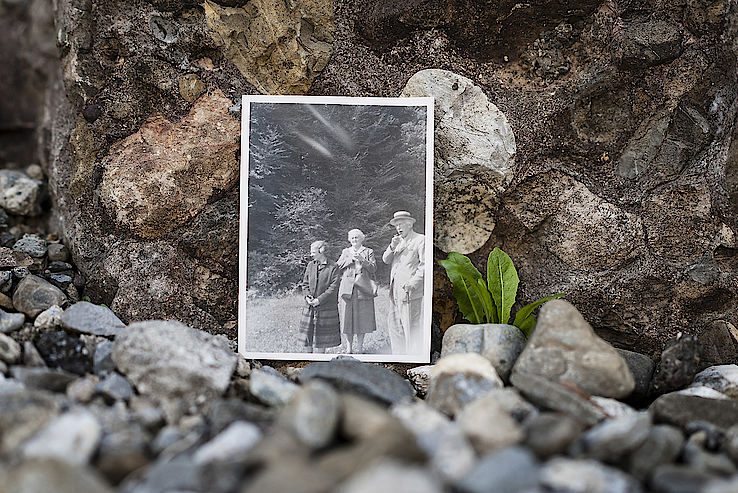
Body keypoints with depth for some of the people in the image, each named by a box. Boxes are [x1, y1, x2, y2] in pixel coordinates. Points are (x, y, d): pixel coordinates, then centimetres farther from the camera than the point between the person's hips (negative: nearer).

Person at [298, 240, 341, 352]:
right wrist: (307, 295, -7)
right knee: (308, 331, 6)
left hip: (326, 306, -4)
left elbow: (333, 287, -12)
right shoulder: (310, 265, 8)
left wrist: (319, 300, -17)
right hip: (310, 305, 4)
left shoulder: (333, 267, -7)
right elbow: (305, 283, 12)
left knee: (323, 333, 5)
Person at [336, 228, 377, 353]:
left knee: (362, 317, 0)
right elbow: (337, 267, 7)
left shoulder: (368, 252, 12)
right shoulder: (345, 252, 19)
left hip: (362, 288, -1)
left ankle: (359, 346, 9)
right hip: (347, 288, 2)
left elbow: (373, 268, 0)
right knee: (347, 317, -3)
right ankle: (349, 347, 2)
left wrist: (362, 260, -13)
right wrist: (349, 260, -7)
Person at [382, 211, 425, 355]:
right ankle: (399, 354, 21)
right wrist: (392, 247, -4)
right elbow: (386, 260, 14)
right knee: (393, 324, 12)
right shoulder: (399, 242, 22)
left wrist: (413, 283, -19)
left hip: (409, 291, -8)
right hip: (395, 292, 8)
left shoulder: (420, 240, -2)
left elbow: (424, 265, -10)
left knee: (411, 326, -8)